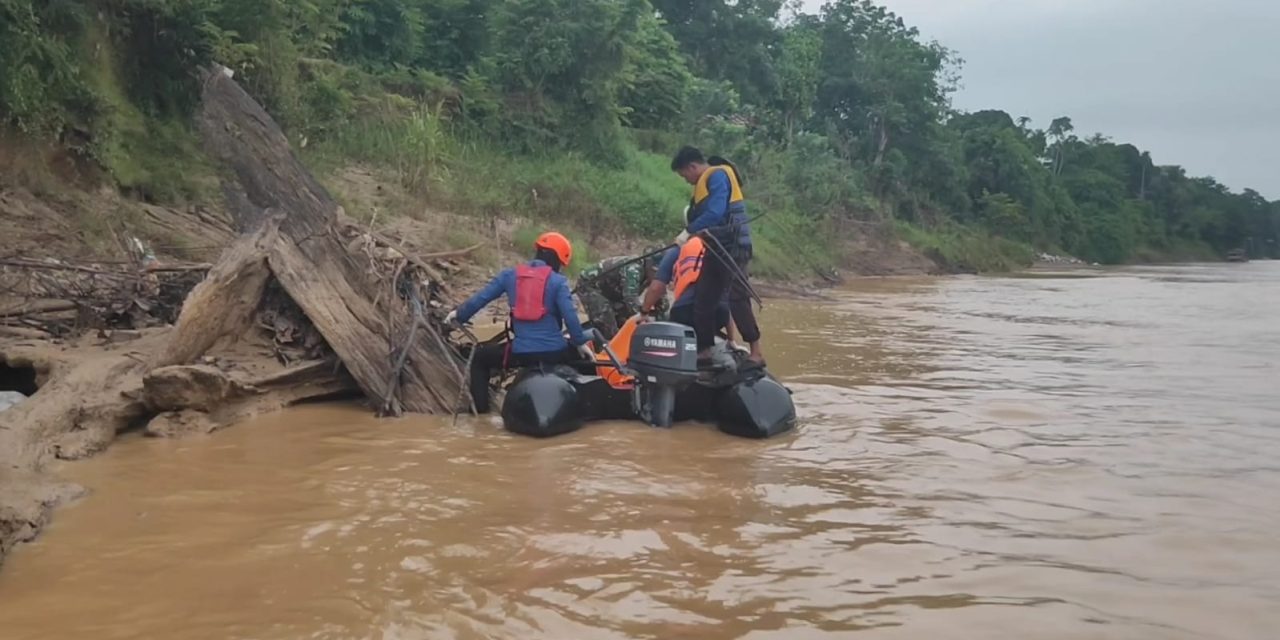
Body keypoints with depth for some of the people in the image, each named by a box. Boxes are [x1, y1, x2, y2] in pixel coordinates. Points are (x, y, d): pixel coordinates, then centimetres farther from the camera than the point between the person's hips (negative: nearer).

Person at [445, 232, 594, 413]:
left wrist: (459, 313, 27)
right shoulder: (558, 281, -1)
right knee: (586, 354, 31)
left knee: (479, 359, 28)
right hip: (555, 352, -1)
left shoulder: (510, 275, 7)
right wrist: (581, 342, 3)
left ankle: (481, 411, 21)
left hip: (521, 353, 1)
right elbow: (569, 315, -9)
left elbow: (481, 298, 11)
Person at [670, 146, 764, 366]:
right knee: (703, 300, 8)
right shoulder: (705, 182, 19)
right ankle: (704, 350, 16)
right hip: (716, 248, 10)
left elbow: (715, 213, -23)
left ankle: (756, 352, -9)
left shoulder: (718, 175, -10)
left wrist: (688, 231, -20)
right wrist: (691, 233, 5)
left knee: (737, 299, -13)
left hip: (732, 247, -10)